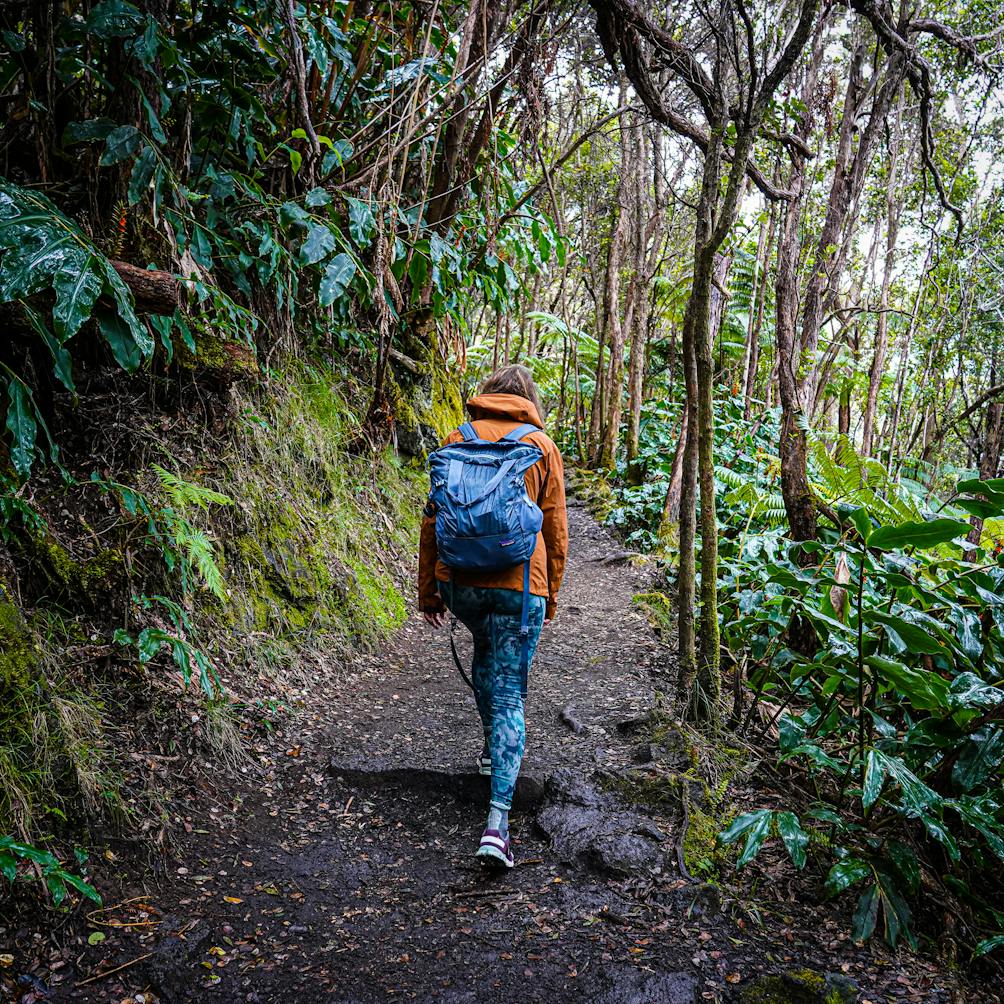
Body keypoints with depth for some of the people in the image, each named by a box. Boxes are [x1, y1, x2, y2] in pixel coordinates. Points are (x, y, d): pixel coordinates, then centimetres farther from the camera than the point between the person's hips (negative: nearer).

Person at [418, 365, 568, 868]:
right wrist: (549, 598, 16)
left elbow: (432, 522, 6)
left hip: (460, 580, 3)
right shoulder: (542, 446, 4)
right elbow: (555, 533, 5)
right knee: (509, 694, 0)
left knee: (485, 650, 32)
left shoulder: (457, 440, 7)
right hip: (518, 584, -2)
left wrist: (429, 592, 13)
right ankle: (497, 820, -8)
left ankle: (492, 745, 47)